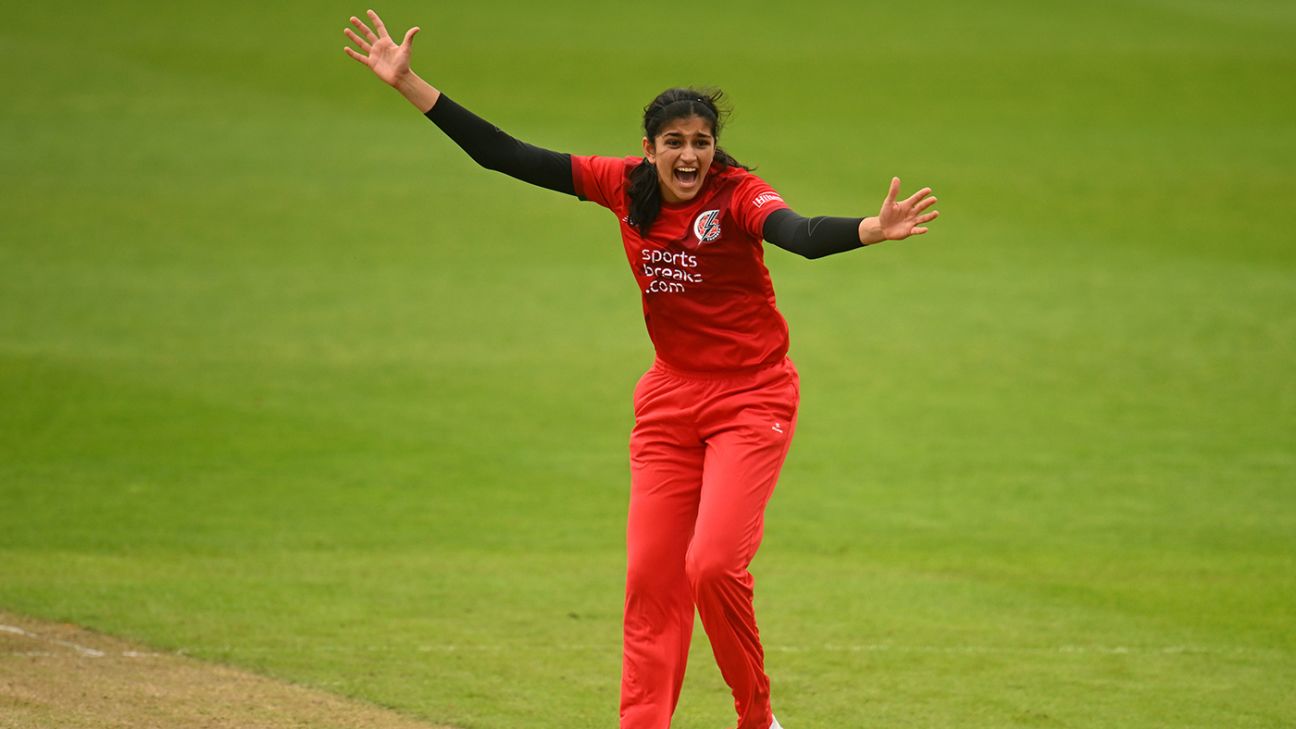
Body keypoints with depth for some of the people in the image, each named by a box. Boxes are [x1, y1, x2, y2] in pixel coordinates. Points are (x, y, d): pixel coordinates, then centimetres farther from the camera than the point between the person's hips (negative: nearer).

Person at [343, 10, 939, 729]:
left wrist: (873, 230, -59)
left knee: (713, 565, -16)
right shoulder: (624, 185, -4)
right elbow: (505, 155, -1)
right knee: (651, 578, 3)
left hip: (752, 400, -5)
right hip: (671, 398, 5)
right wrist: (409, 84, -4)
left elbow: (801, 235, -38)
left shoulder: (738, 195, -17)